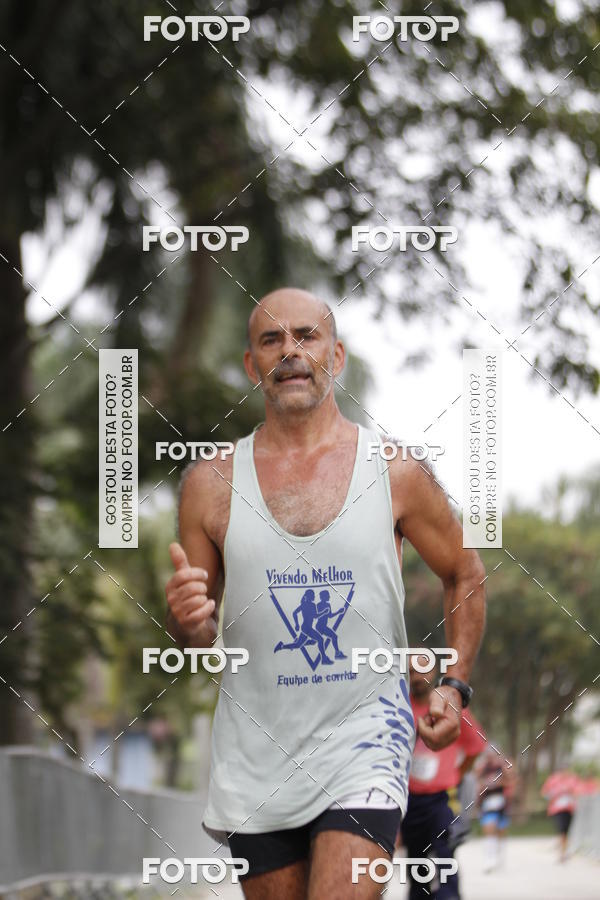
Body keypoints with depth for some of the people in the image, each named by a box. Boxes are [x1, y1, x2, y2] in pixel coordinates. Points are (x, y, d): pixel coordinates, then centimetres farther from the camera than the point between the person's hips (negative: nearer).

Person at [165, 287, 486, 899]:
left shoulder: (396, 474, -1)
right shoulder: (211, 483, 1)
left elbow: (464, 573, 15)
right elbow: (197, 640, 8)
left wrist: (455, 686, 4)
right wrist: (184, 620, -15)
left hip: (364, 739, -2)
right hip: (257, 754, 2)